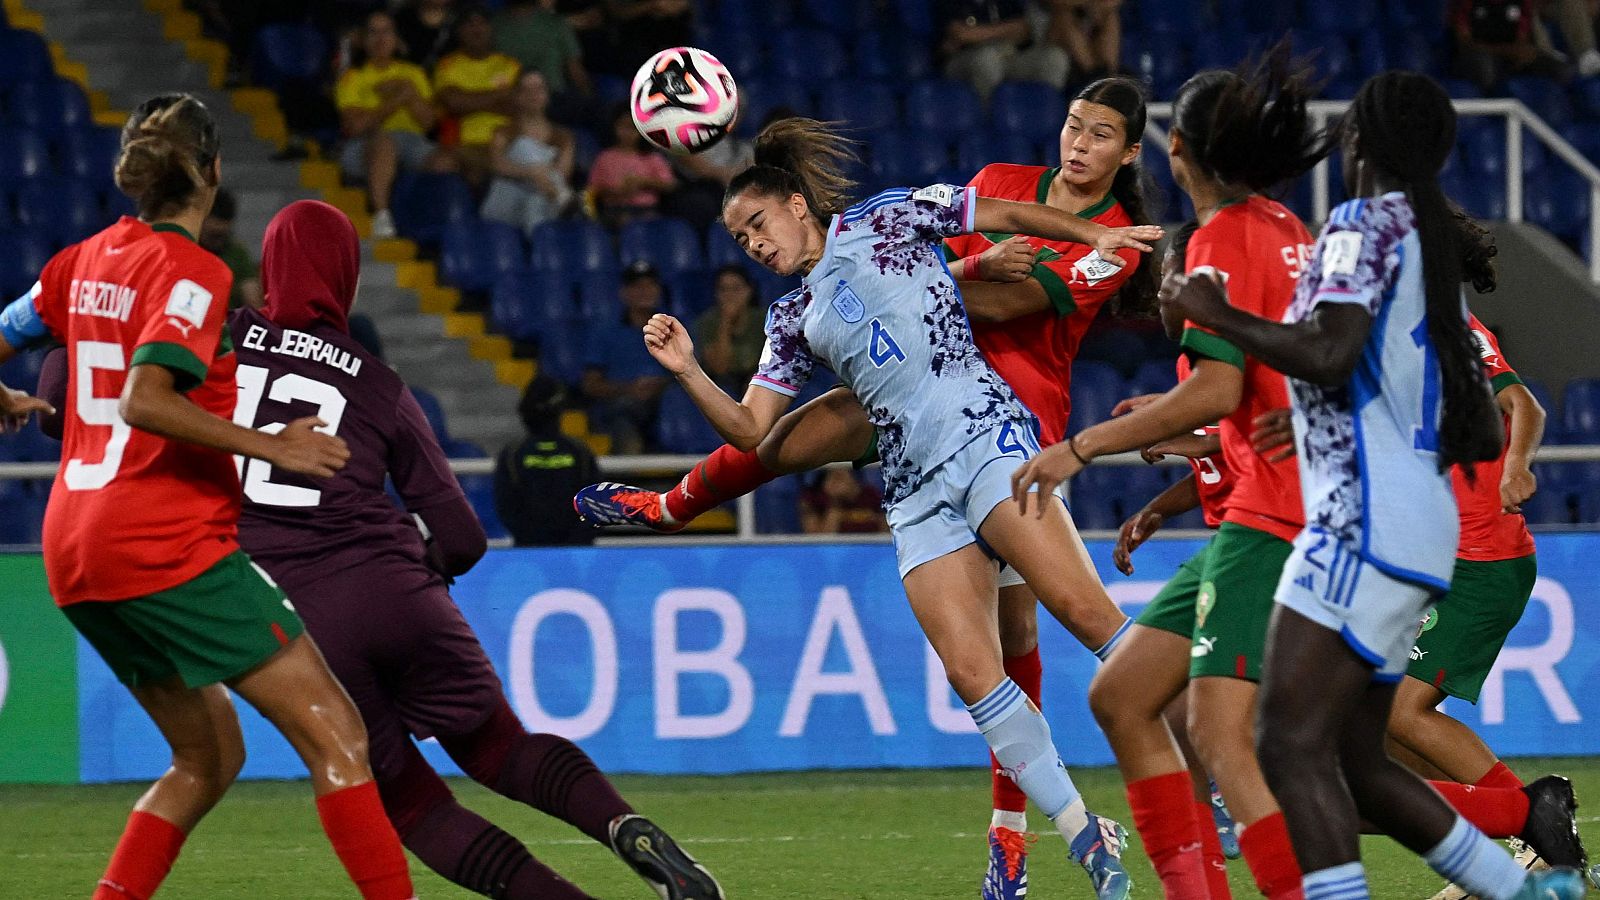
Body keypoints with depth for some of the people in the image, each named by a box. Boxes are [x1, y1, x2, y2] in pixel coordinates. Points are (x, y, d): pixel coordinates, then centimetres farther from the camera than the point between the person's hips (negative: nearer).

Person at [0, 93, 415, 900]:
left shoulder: (91, 259, 12)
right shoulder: (192, 272, -10)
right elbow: (143, 401, -23)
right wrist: (272, 447, -19)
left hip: (73, 552, 9)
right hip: (169, 545, -9)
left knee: (210, 757, 19)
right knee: (335, 737, -8)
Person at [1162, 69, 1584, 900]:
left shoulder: (1367, 226, -5)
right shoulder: (1439, 256, 22)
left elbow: (1330, 354, -21)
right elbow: (1484, 438, 23)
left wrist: (1219, 317, -11)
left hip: (1365, 521, -10)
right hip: (1420, 527, 10)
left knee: (1293, 745, -16)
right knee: (1354, 761, 15)